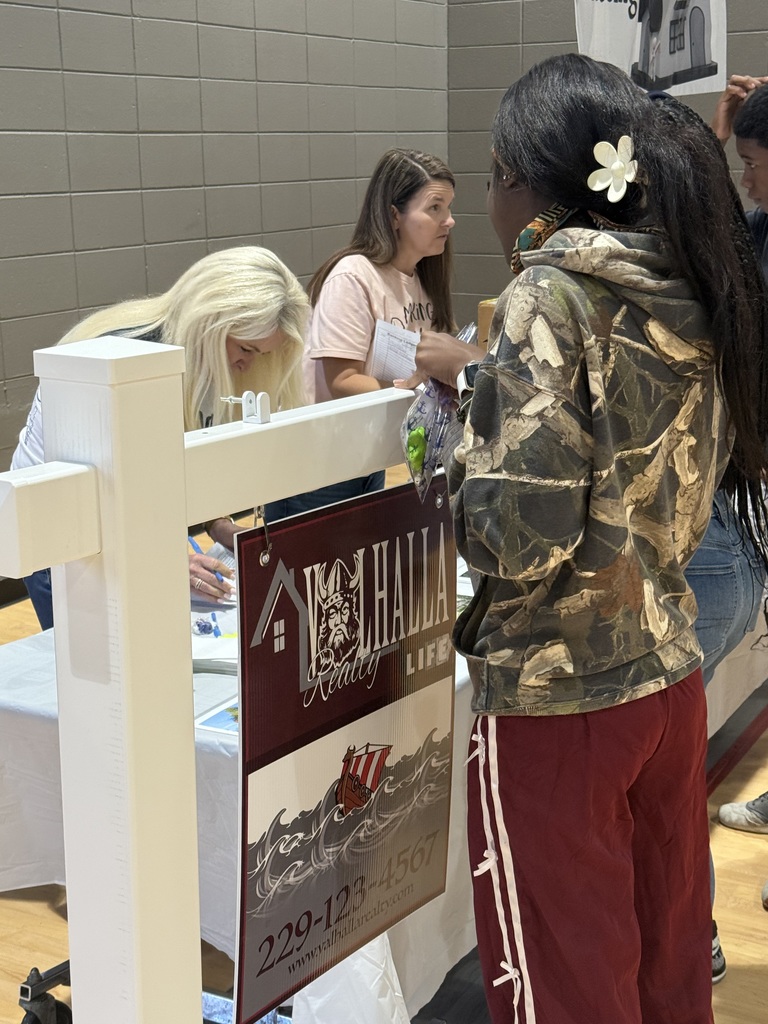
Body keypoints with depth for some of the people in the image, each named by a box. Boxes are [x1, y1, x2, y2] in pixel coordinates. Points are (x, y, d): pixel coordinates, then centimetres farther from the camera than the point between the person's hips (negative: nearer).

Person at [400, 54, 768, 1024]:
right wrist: (479, 378, 19)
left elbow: (521, 533, -23)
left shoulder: (550, 292, -16)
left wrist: (457, 466, -3)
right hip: (670, 678, 7)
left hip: (555, 698, -7)